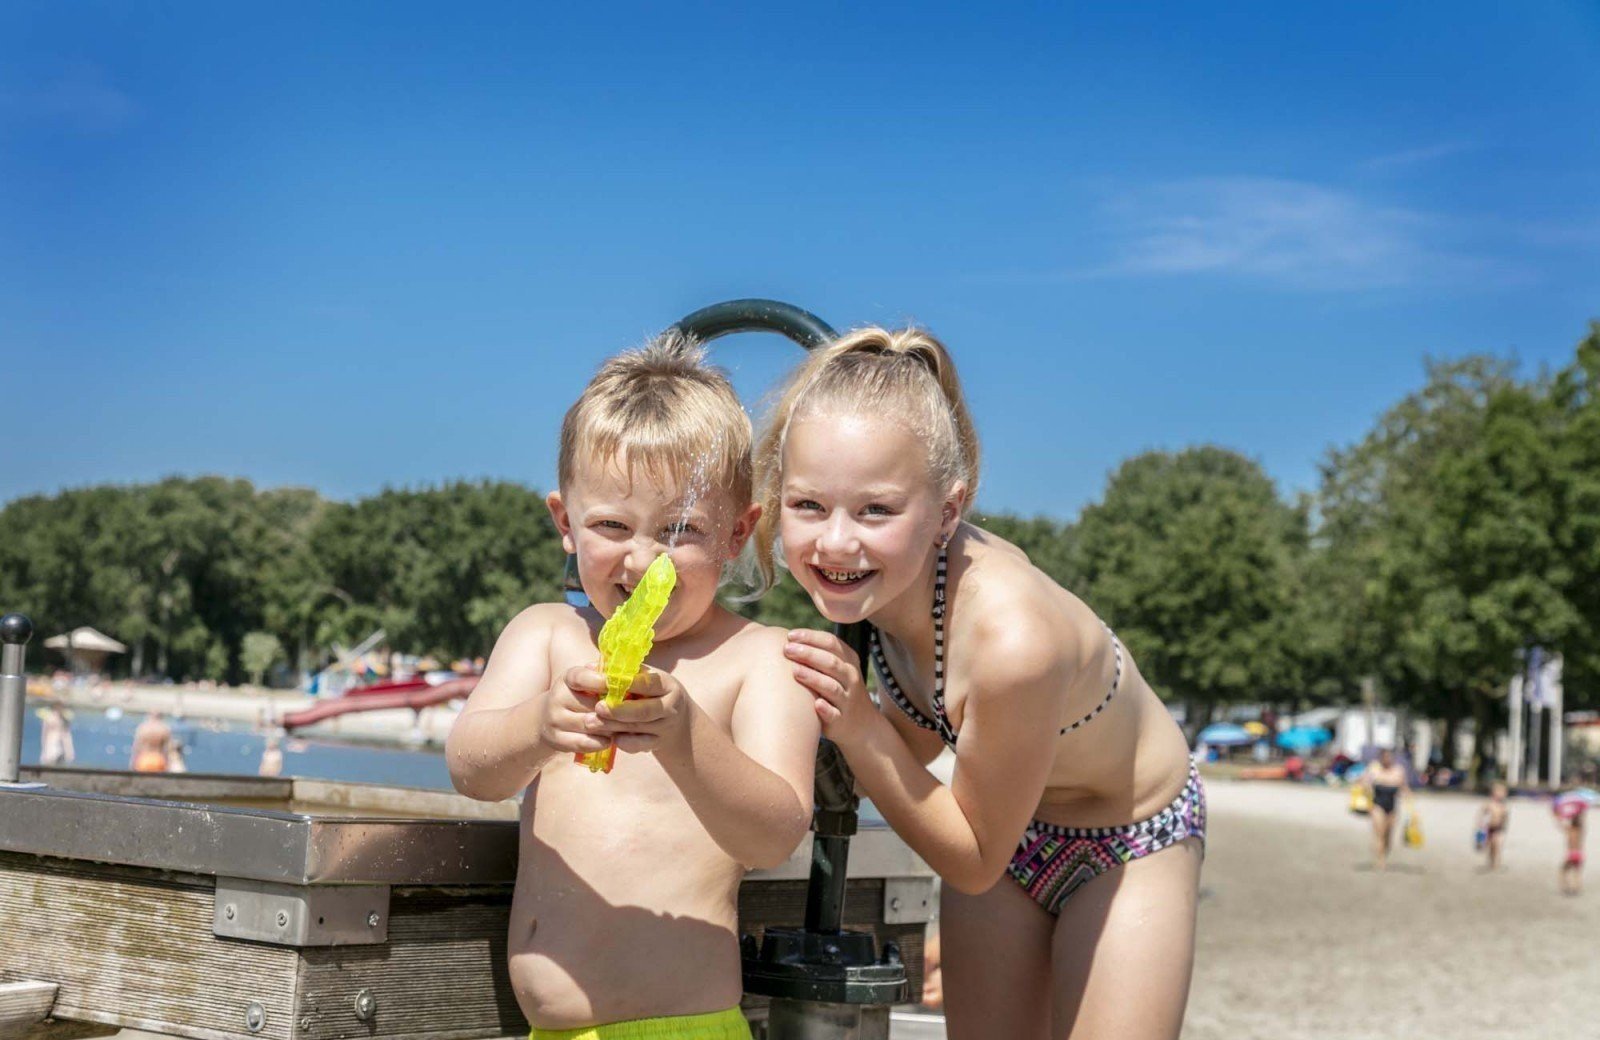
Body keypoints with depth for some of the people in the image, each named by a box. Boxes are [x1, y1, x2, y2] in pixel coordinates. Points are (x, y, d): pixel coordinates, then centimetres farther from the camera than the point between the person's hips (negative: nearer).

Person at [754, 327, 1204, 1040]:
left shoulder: (1012, 640, -42)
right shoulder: (890, 572, -22)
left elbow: (974, 862, -26)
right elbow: (915, 742, -5)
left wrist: (855, 726, -36)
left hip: (1128, 845, -6)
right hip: (1000, 823, 6)